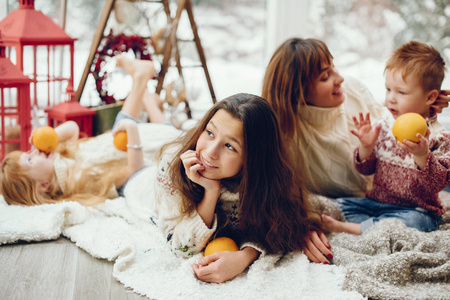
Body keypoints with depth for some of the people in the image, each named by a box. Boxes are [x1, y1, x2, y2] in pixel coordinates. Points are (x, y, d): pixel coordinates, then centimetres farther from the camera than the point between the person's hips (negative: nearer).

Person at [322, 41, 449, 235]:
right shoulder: (384, 128, 3)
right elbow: (365, 170, 8)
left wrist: (422, 155, -33)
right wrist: (366, 147, -13)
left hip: (414, 209, -5)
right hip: (376, 202, 5)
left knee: (413, 221, -36)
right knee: (341, 204, -6)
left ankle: (349, 228, -30)